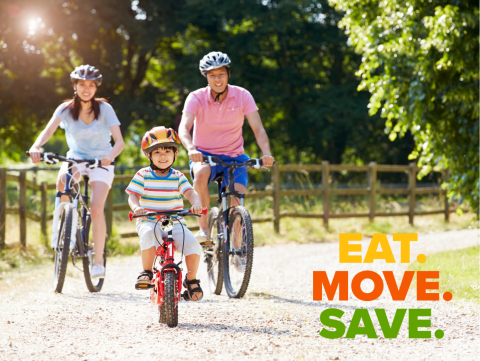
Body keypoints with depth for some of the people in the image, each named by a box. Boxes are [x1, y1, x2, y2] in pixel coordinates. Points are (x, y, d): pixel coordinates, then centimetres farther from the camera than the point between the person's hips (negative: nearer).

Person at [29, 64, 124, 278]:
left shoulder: (104, 109, -11)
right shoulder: (66, 109, -7)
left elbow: (119, 142, -18)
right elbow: (48, 131, -21)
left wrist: (109, 156, -40)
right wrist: (36, 147, -43)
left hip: (101, 161, -2)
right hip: (76, 157, 2)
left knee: (96, 210, -19)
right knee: (62, 181, -34)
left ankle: (98, 261, -9)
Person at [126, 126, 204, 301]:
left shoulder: (178, 177, 6)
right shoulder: (143, 175, 3)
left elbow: (191, 193, -6)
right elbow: (133, 195, -3)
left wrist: (196, 204, -29)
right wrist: (136, 207, -26)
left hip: (175, 223, 2)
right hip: (149, 221, -1)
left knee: (192, 244, -23)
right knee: (149, 234, -37)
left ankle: (191, 280, 2)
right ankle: (147, 273, -18)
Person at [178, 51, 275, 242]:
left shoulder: (242, 96, -8)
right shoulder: (196, 98, -11)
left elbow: (258, 128, -14)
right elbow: (184, 128, -25)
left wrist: (267, 153, -33)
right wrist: (191, 149, -47)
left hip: (234, 157, 1)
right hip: (204, 155, -1)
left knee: (236, 203, -20)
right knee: (201, 173, -36)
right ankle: (203, 230, -31)